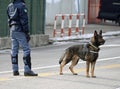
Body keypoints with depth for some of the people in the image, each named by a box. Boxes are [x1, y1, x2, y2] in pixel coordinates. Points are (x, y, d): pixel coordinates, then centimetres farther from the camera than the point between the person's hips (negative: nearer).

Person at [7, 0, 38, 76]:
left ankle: (15, 70, 11)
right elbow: (24, 20, -16)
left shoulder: (10, 6, 11)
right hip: (20, 30, -8)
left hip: (12, 30, 8)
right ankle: (27, 70, -9)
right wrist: (27, 33, -14)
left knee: (14, 50, 10)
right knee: (26, 49, -5)